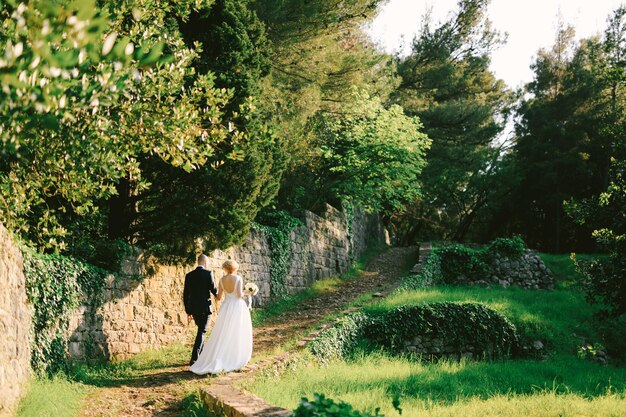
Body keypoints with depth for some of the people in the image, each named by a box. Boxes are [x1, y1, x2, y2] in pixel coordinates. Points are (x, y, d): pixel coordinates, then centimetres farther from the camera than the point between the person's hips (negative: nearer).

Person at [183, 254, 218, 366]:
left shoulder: (189, 275, 6)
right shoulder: (208, 273, -8)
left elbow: (185, 294, 7)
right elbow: (213, 289, -7)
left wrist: (188, 311, 13)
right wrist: (217, 296, 17)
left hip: (193, 308, 5)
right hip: (204, 308, -5)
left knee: (201, 330, 21)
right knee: (201, 332, -1)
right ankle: (194, 359, -7)